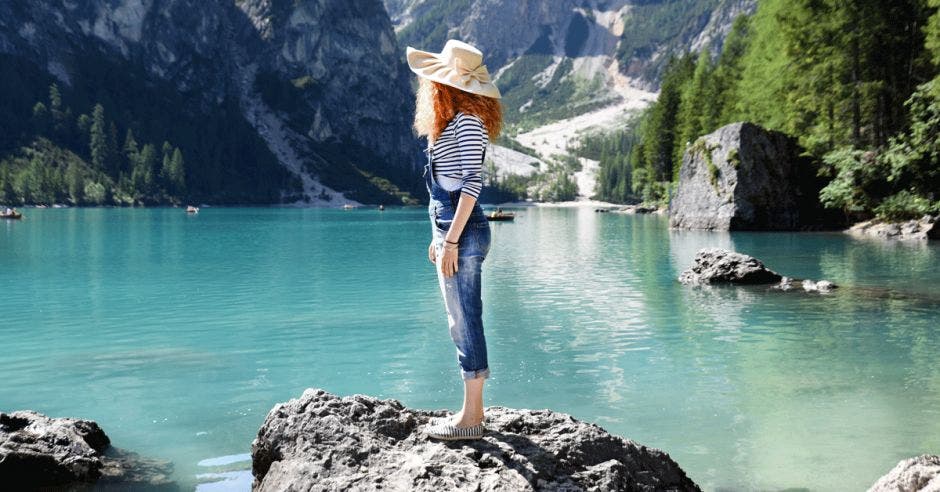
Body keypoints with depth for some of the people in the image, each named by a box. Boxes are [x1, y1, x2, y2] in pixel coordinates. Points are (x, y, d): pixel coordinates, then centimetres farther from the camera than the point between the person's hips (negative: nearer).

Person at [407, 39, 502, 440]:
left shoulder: (468, 121, -13)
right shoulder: (450, 122, 15)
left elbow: (472, 183, -19)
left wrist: (452, 241, -20)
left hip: (464, 234, -10)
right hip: (449, 230, 10)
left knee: (465, 322, -4)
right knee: (461, 322, 13)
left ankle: (471, 419, 4)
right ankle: (473, 410, 22)